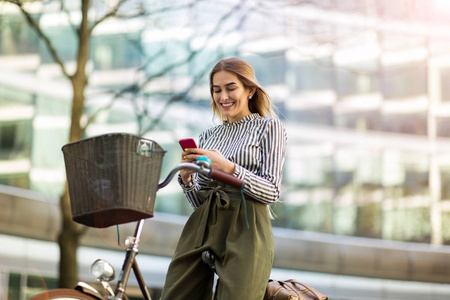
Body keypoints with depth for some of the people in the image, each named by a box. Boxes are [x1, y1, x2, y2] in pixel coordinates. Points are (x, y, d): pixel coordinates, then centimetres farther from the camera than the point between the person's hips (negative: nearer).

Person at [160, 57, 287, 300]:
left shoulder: (268, 127, 7)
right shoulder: (208, 136, 21)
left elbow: (271, 192, -3)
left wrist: (229, 168, -16)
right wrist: (186, 178, -3)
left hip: (245, 230, -5)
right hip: (202, 227, 5)